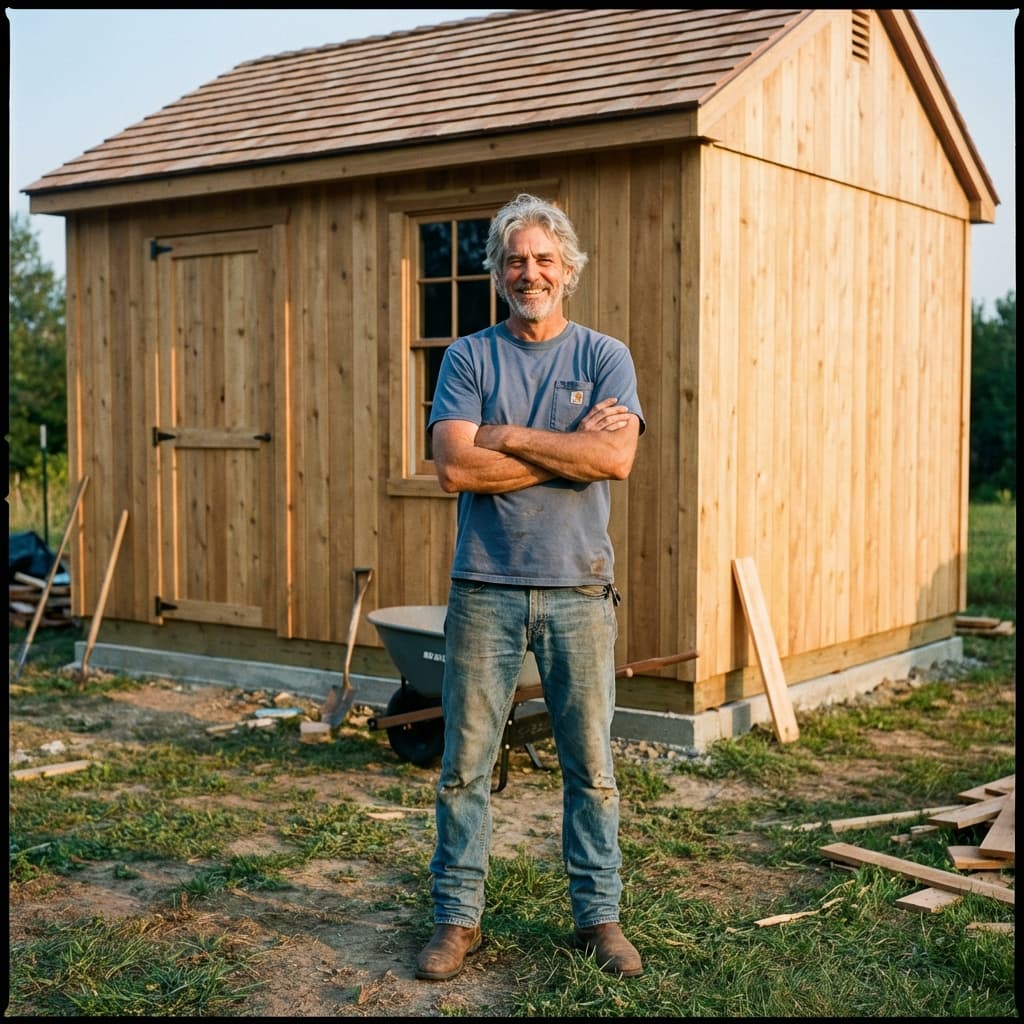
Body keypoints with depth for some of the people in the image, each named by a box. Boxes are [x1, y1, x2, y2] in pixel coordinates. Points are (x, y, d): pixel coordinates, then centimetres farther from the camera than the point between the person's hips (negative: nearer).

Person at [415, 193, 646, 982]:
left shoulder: (604, 357, 5)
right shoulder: (469, 358, 4)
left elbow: (616, 457, -12)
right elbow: (455, 467, -10)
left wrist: (507, 438, -10)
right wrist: (569, 449, -10)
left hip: (580, 588, 0)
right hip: (485, 589, 0)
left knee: (591, 763, 8)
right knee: (466, 762, 5)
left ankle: (599, 915, 21)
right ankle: (458, 917, 18)